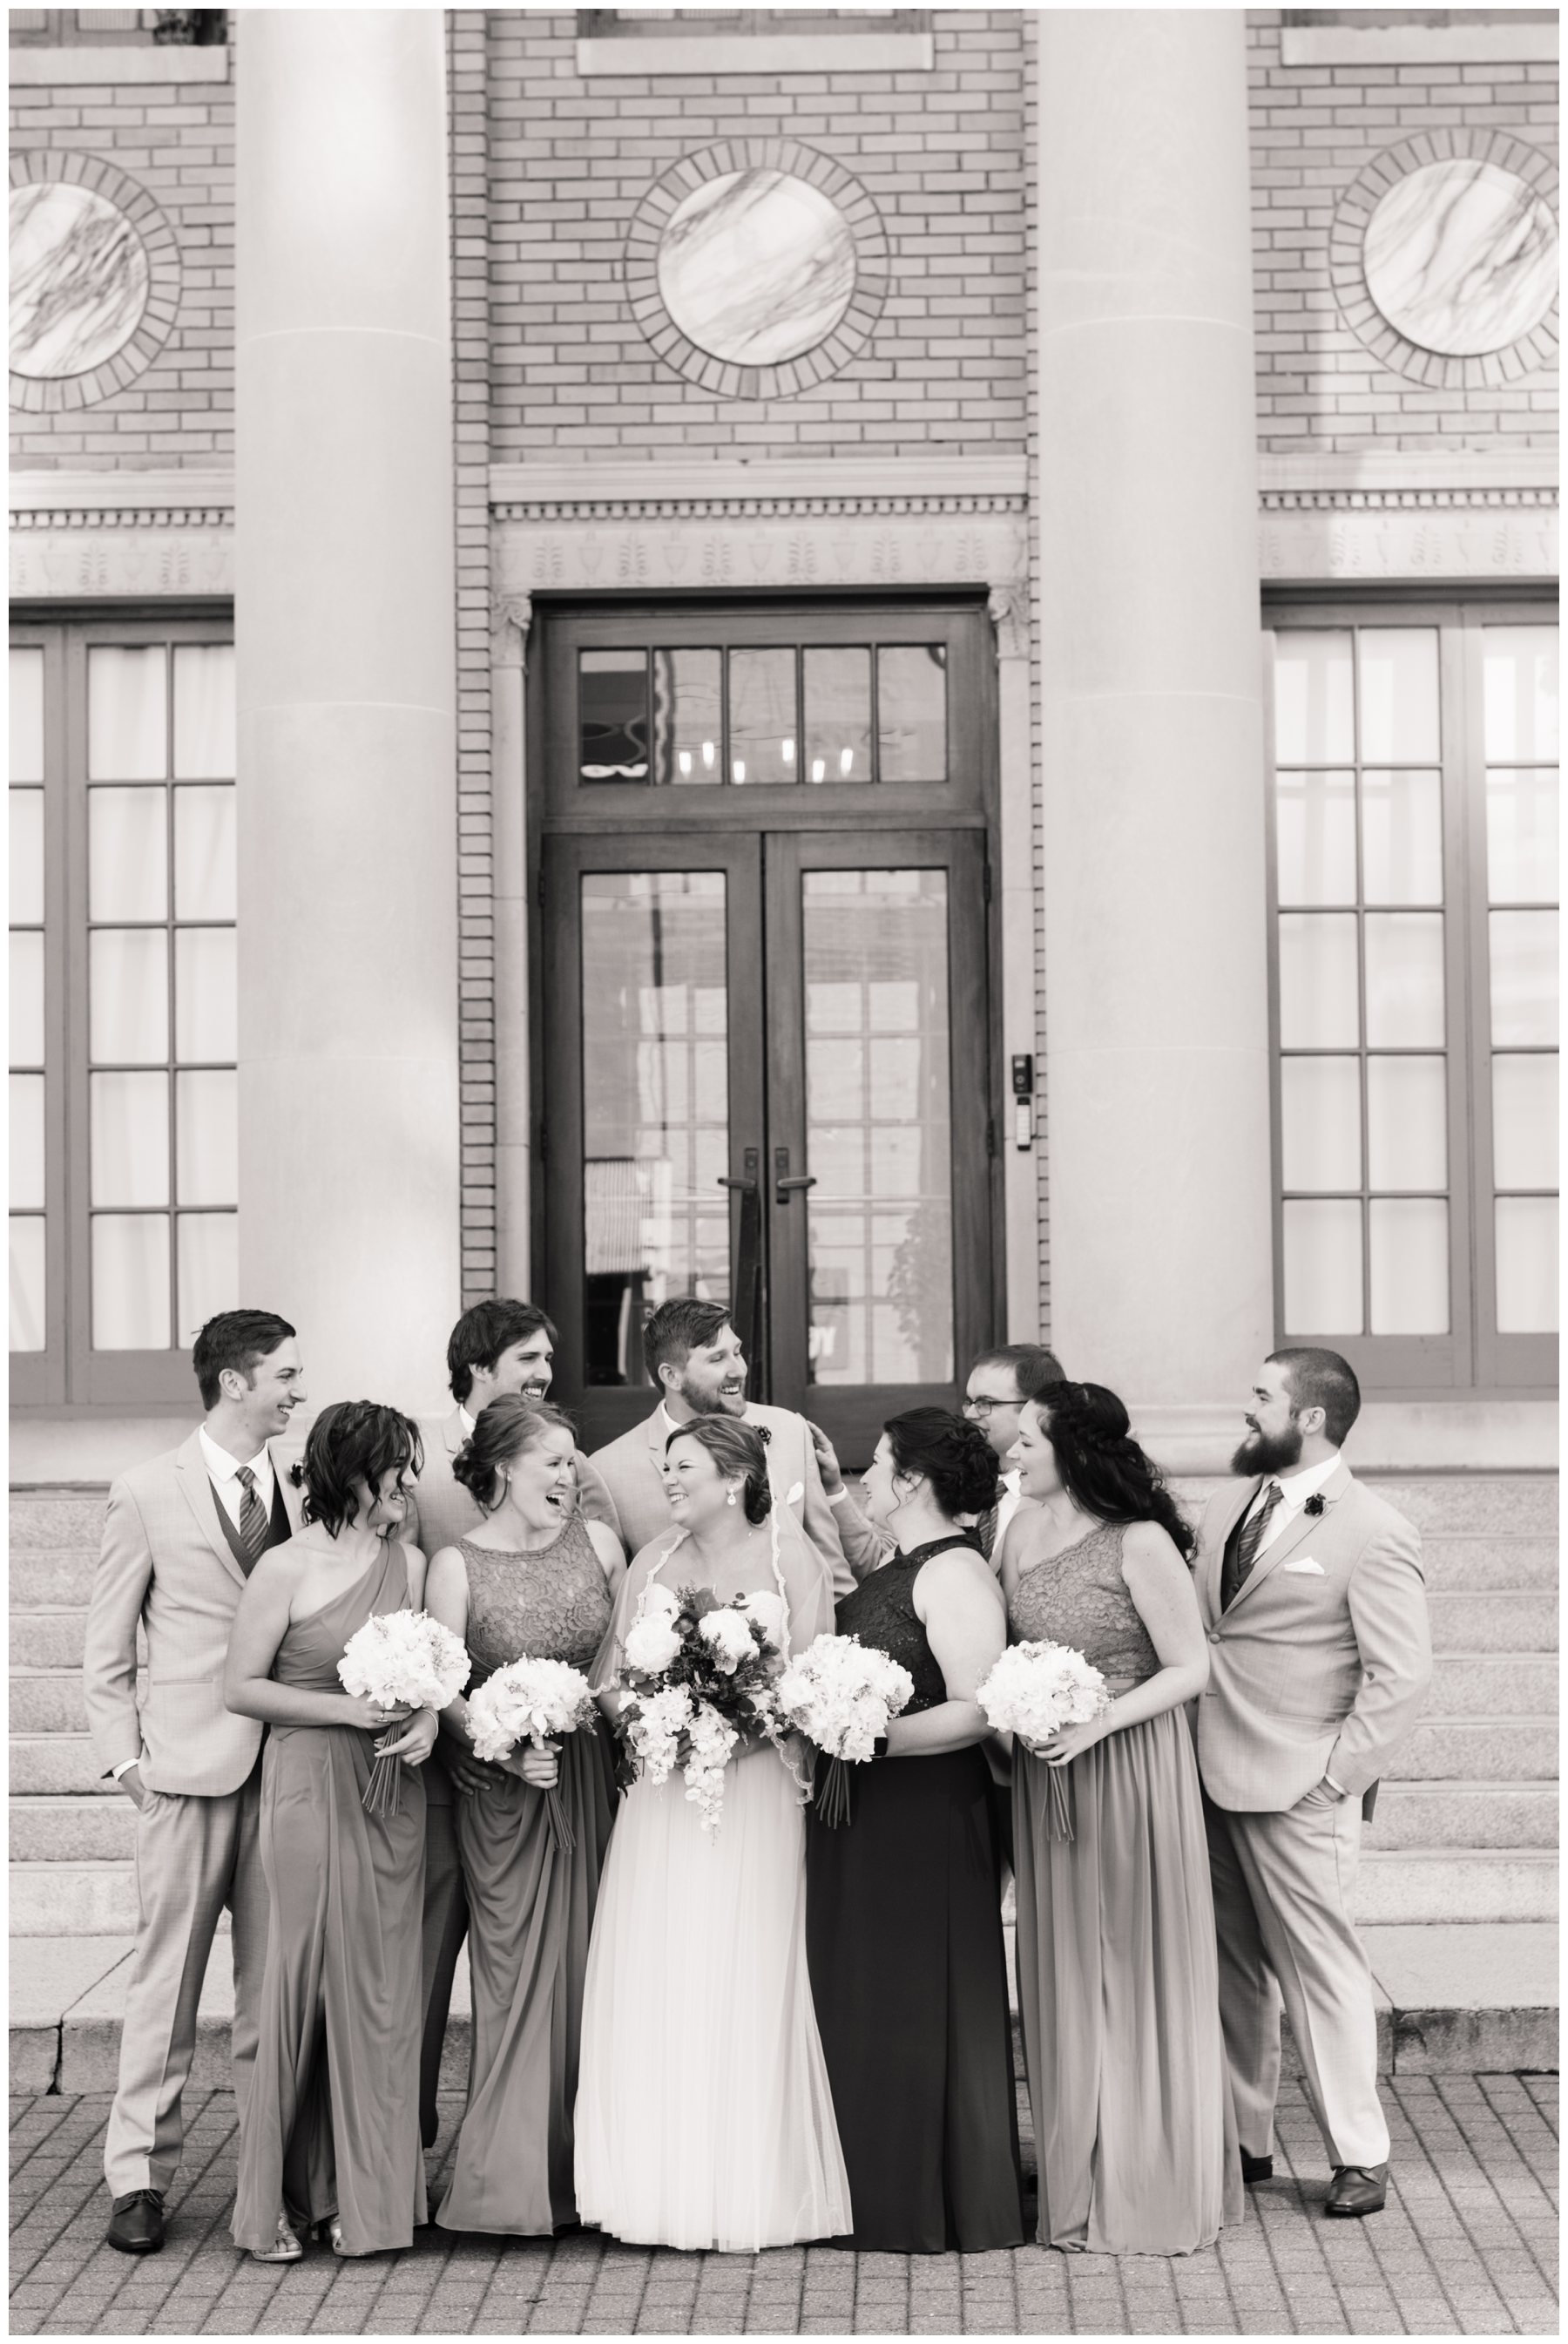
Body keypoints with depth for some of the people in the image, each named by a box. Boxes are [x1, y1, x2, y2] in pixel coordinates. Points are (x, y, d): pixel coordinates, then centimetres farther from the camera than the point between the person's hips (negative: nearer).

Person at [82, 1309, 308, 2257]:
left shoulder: (302, 1492, 7)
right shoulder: (149, 1493, -2)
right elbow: (106, 1651, 3)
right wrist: (125, 1755, -4)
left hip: (289, 1764, 3)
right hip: (191, 1764, -3)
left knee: (276, 1976, 7)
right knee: (169, 1975, 2)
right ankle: (140, 2176, 10)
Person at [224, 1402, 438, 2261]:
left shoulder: (409, 1563, 7)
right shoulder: (285, 1569, -8)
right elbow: (240, 1688, -7)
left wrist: (428, 1718, -5)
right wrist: (345, 1708, -15)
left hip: (393, 1792, 5)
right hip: (310, 1787, -5)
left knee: (382, 1988, 7)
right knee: (305, 1978, -1)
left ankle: (366, 2192, 17)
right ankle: (276, 2197, 12)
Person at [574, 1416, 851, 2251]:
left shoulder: (791, 1560, 1)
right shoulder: (652, 1563, 11)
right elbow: (608, 1679, 8)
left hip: (753, 1796, -3)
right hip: (660, 1797, 3)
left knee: (745, 1988, -2)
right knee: (652, 1987, 0)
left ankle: (748, 2191, 6)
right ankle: (659, 2181, 9)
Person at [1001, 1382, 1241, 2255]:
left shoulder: (1140, 1544, -16)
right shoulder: (1022, 1534, 4)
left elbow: (1191, 1669, -13)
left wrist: (1096, 1722, -22)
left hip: (1130, 1769, -6)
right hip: (1044, 1777, 6)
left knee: (1135, 1971, 4)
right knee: (1063, 1973, 12)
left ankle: (1151, 2187, 19)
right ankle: (1080, 2178, 25)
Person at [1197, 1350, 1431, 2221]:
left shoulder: (1374, 1534, -11)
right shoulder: (1228, 1505, 10)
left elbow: (1402, 1676, -13)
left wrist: (1337, 1778, -13)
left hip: (1295, 1791, -7)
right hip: (1209, 1779, 7)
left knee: (1319, 1967, 2)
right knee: (1230, 1969, 13)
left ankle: (1358, 2154, 15)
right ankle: (1242, 2139, 25)